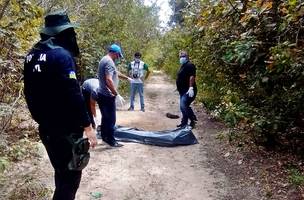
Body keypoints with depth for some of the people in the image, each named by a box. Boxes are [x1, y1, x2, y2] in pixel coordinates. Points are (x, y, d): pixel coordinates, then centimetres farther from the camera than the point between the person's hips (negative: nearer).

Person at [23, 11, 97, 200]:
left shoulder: (32, 55, 9)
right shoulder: (61, 55, -19)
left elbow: (30, 93, 16)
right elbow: (73, 96, -24)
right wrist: (87, 126, -17)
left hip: (46, 127, 9)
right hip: (65, 129, -9)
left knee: (61, 171, 23)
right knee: (71, 174, 4)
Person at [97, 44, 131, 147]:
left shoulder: (104, 59, 15)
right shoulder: (109, 62, -19)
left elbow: (116, 72, 29)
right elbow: (109, 80, -30)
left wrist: (127, 78, 39)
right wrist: (117, 94, -25)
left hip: (102, 94, 10)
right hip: (107, 96, -10)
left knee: (105, 117, 19)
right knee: (111, 119, -1)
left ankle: (104, 137, 29)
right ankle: (111, 141, 8)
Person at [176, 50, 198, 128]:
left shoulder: (189, 65, -12)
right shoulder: (183, 66, 19)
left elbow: (192, 76, -23)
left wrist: (191, 88, -30)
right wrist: (179, 89, 25)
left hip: (188, 91, -10)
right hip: (183, 91, 10)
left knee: (184, 106, -20)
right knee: (183, 107, 12)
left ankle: (193, 120, -5)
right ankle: (184, 123, 21)